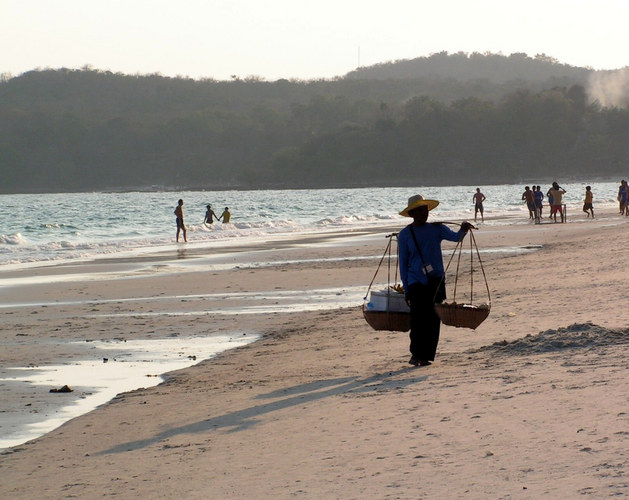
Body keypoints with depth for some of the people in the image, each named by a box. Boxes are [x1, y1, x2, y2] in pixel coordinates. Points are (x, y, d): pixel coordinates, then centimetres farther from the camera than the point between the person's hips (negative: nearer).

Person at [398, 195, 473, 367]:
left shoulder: (436, 229, 7)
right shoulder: (405, 235, 3)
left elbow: (454, 236, -10)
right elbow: (403, 262, 5)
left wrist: (463, 230, -33)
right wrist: (406, 288, 2)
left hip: (436, 281, 2)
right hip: (416, 282, -2)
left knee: (434, 320, 1)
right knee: (418, 318, -10)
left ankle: (426, 356, 9)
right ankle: (416, 353, 2)